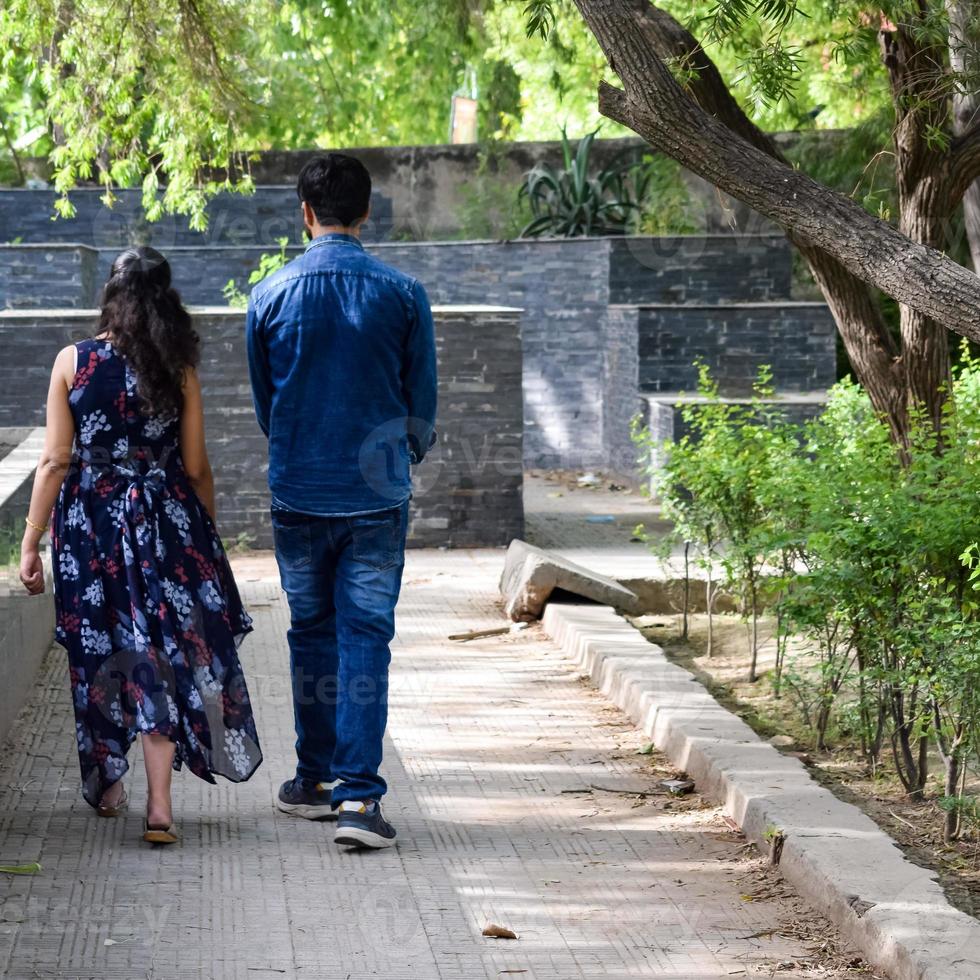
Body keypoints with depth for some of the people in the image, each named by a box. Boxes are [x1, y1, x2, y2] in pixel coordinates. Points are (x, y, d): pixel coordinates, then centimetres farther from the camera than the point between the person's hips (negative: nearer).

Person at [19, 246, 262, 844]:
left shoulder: (73, 362, -4)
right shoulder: (178, 370, -3)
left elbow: (56, 462, -5)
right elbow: (196, 468, 0)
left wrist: (30, 543, 1)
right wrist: (209, 542, 13)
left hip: (88, 524, 1)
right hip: (165, 523, 0)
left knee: (98, 655, 15)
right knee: (163, 656, 1)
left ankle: (107, 787, 27)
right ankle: (159, 805, -8)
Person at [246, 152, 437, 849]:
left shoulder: (271, 296, -2)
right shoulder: (403, 295, -5)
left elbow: (262, 401, 9)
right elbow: (423, 401, 3)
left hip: (298, 495, 1)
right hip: (377, 497, -1)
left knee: (311, 634, 15)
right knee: (366, 640, -1)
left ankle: (314, 780, 24)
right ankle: (358, 796, -9)